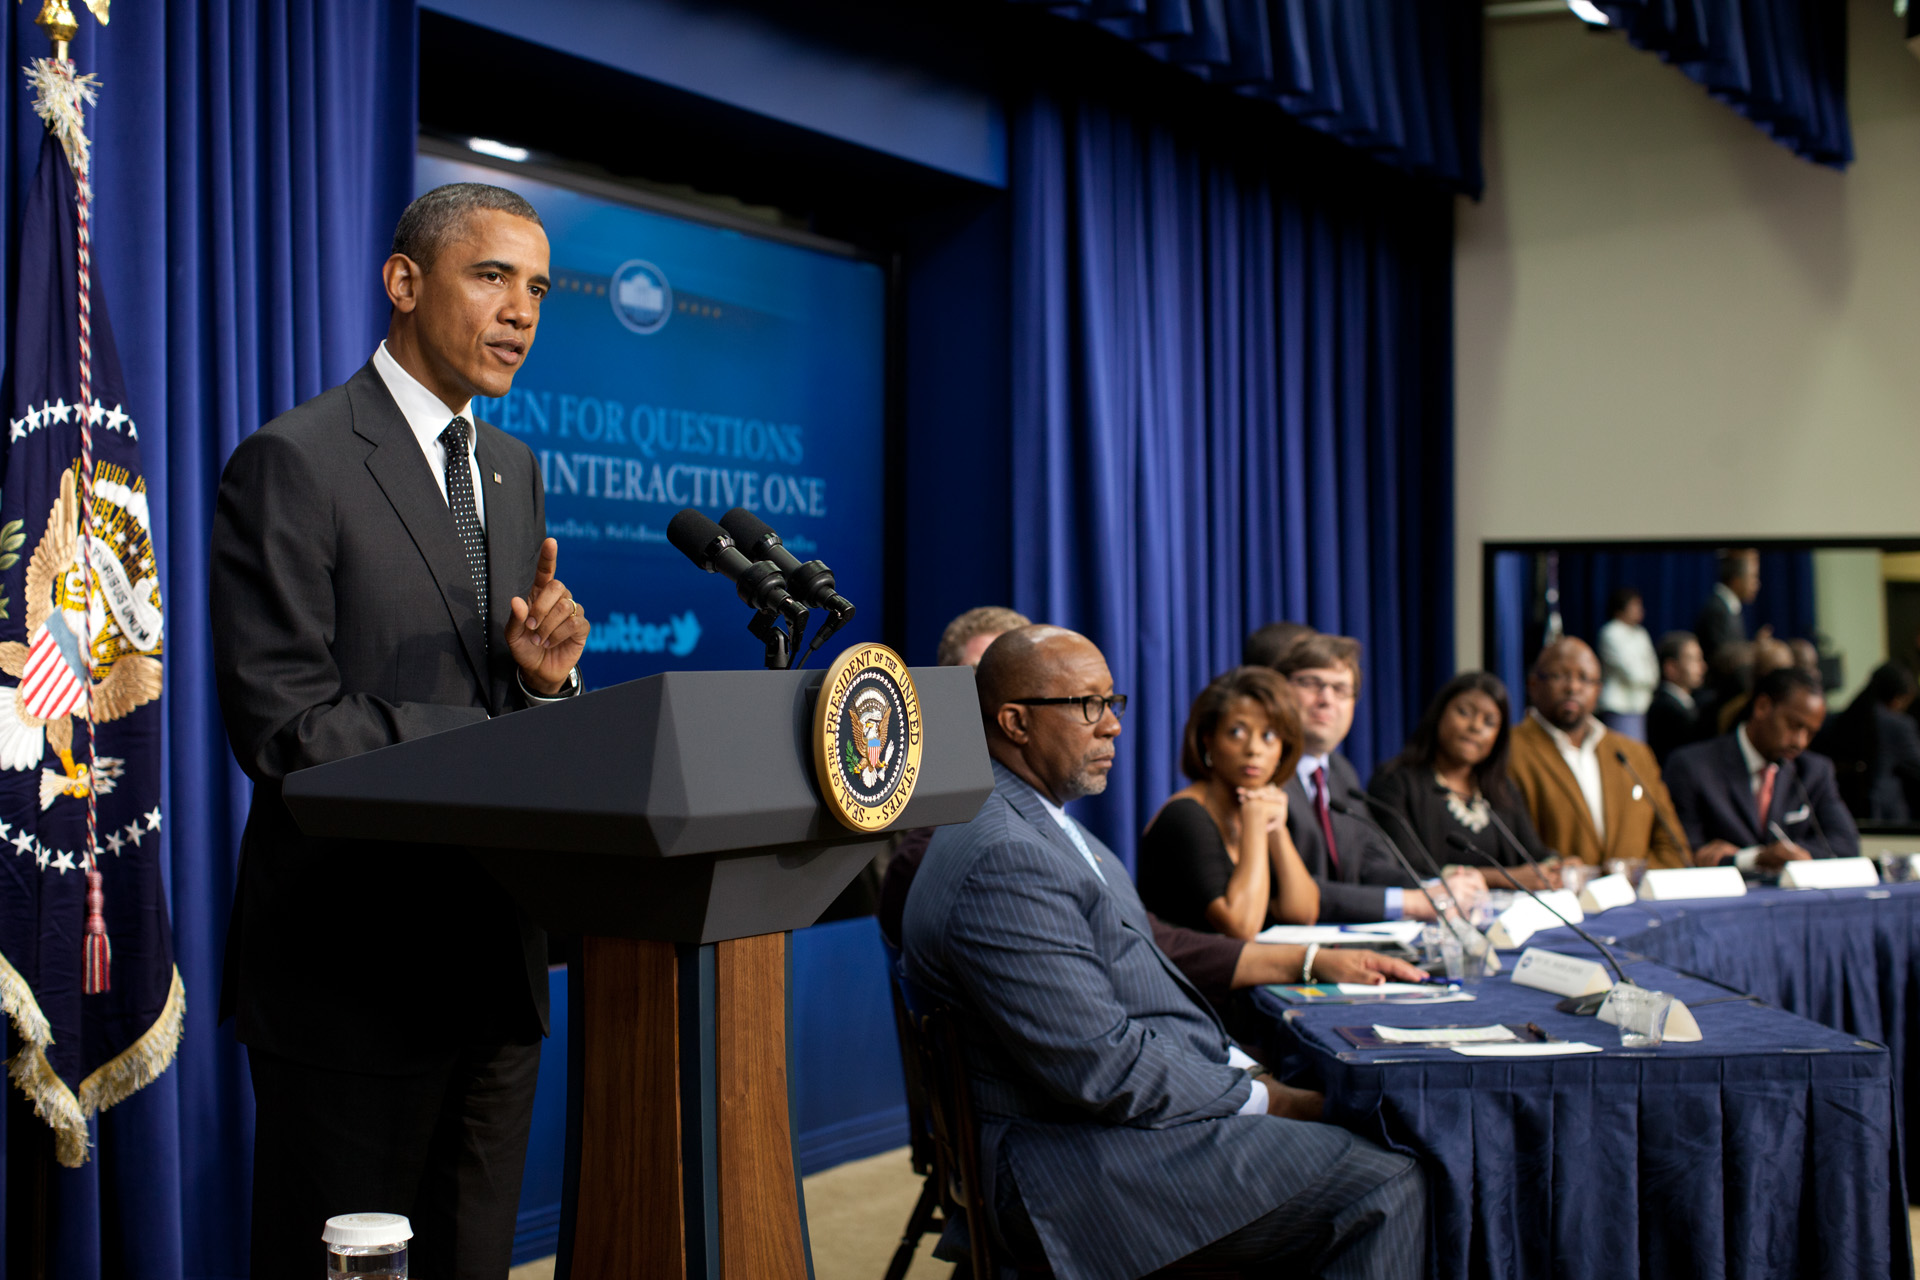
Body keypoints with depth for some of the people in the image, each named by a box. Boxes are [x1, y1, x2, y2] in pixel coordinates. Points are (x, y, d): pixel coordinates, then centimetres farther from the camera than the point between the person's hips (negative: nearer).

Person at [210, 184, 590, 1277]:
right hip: (354, 968, -7)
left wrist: (546, 676, -8)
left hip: (497, 952, 7)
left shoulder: (515, 470, 14)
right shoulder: (293, 463, -10)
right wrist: (504, 739, -19)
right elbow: (283, 725, -17)